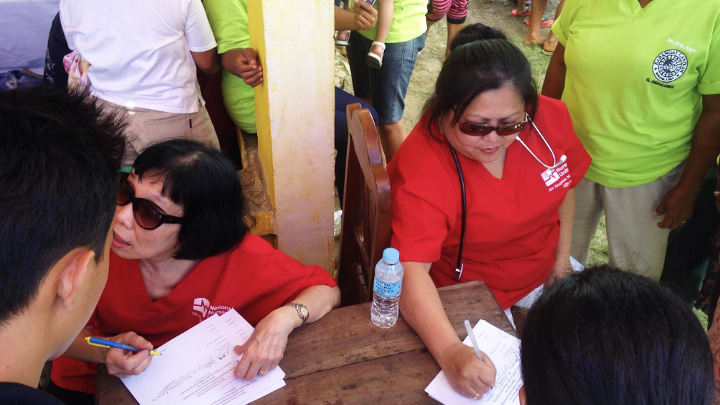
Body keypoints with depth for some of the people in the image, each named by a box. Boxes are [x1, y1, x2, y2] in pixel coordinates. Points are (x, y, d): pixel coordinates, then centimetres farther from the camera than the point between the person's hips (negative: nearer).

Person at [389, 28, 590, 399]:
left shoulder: (549, 118, -16)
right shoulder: (422, 167, -32)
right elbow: (412, 270, -40)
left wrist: (562, 257, 2)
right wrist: (450, 352, -53)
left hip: (544, 275, 6)